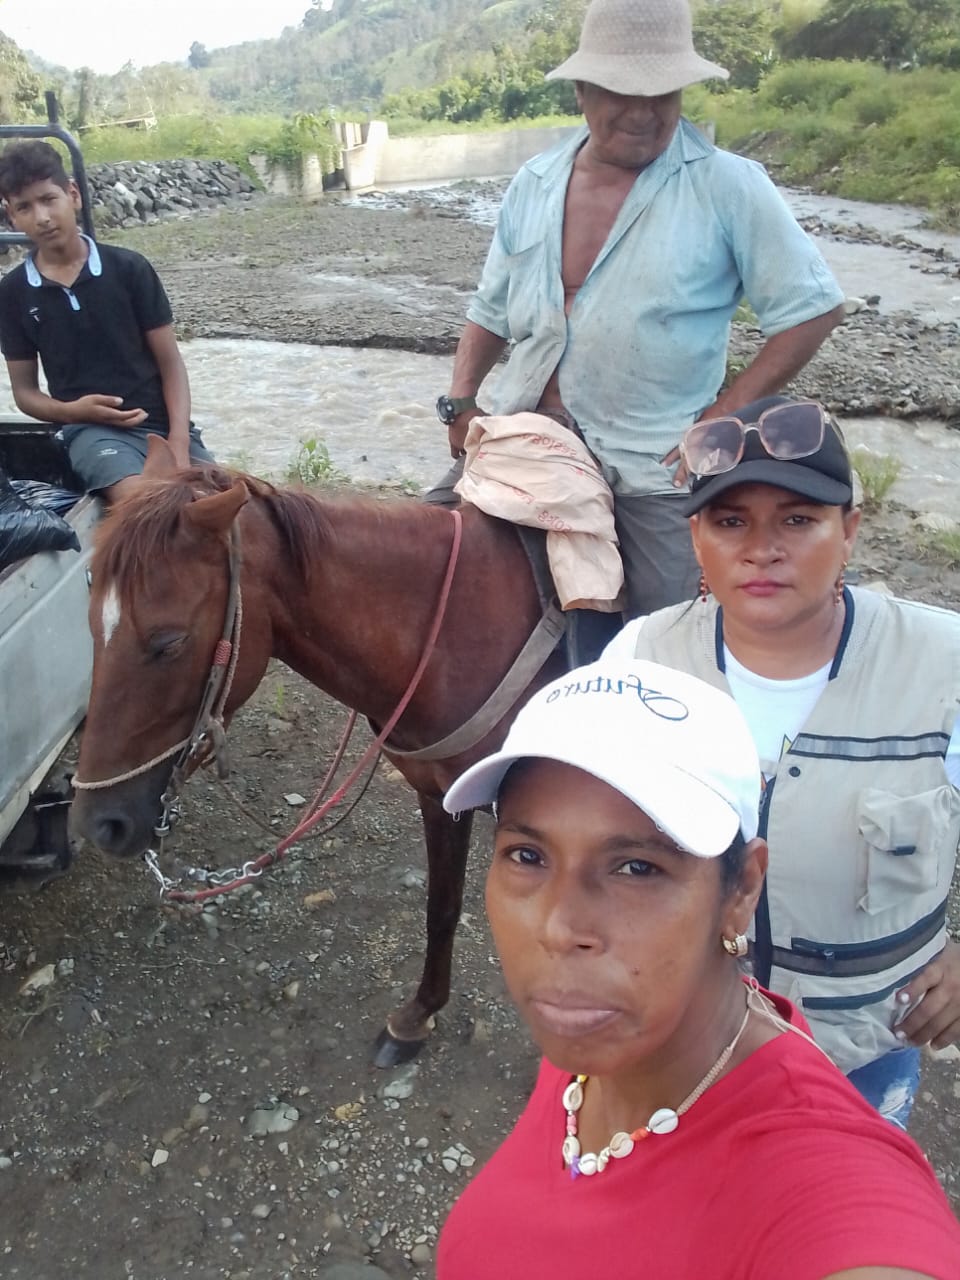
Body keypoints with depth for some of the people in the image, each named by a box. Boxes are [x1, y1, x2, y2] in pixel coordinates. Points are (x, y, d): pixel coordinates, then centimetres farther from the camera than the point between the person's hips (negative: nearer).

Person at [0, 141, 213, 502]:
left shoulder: (129, 268, 2)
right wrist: (70, 410, -11)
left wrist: (179, 442, -12)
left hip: (161, 422, 1)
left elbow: (170, 362, 2)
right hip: (91, 429, -1)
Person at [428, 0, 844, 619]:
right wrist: (461, 400, 1)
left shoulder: (728, 186, -7)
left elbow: (812, 307, -4)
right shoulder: (534, 184, 7)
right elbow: (492, 310, 16)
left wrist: (725, 413, -10)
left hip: (656, 464, -4)